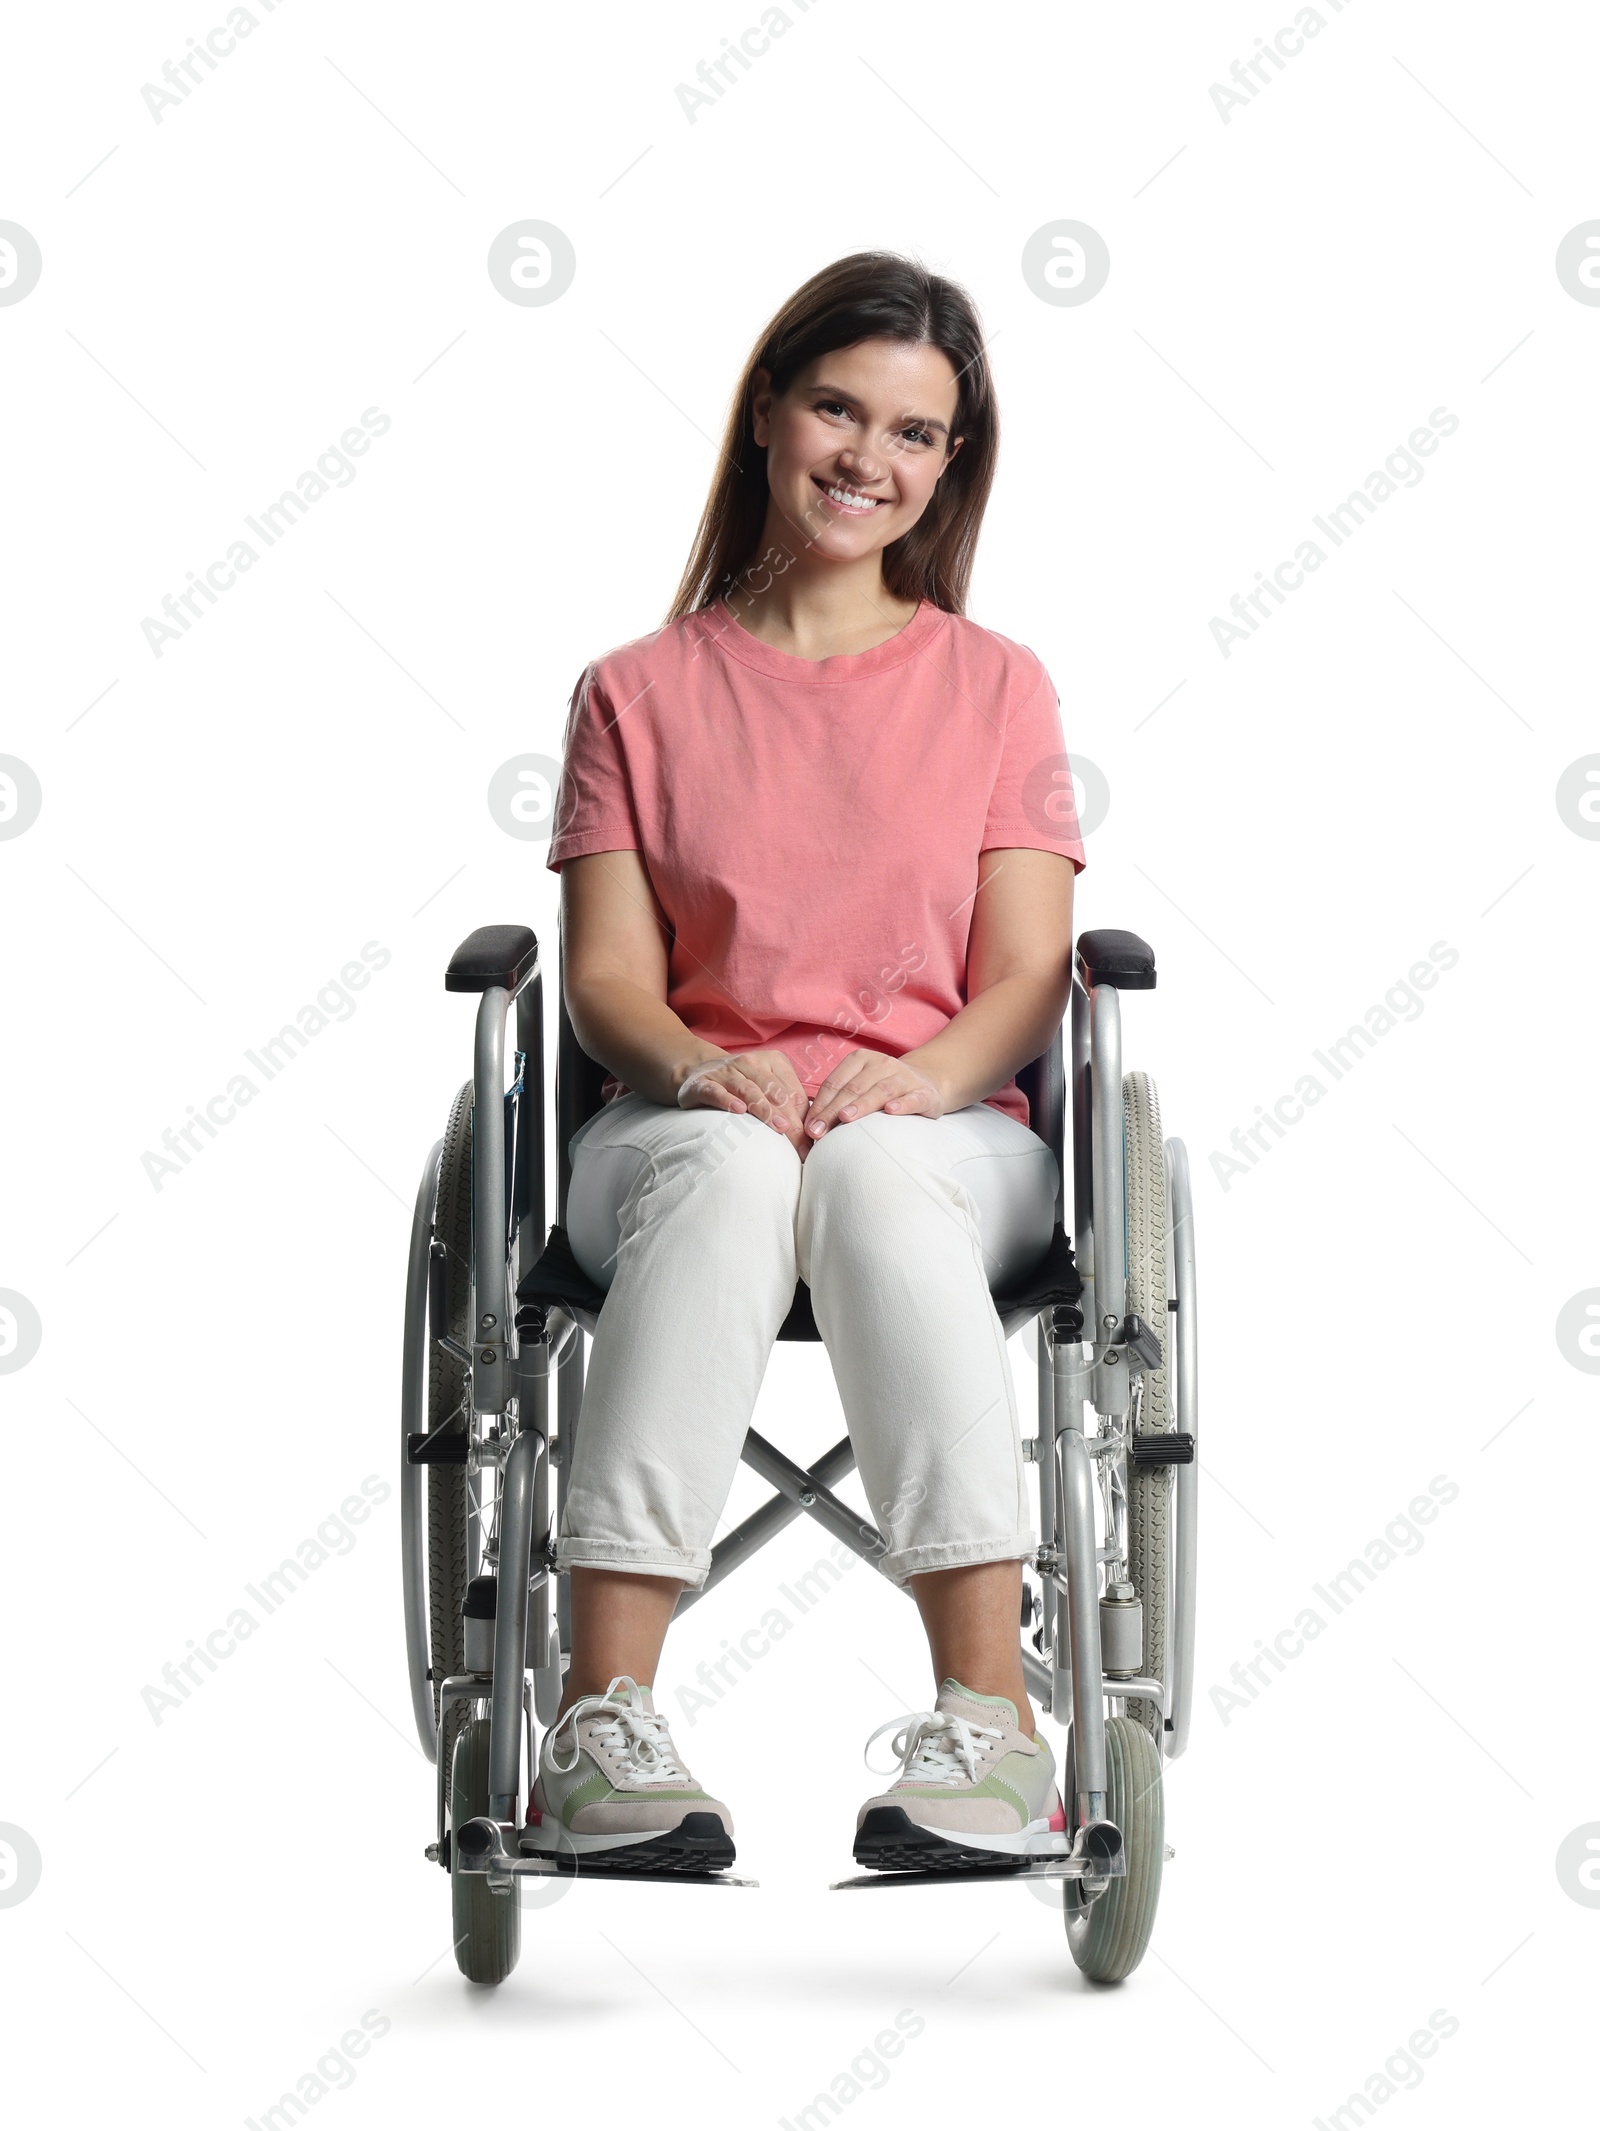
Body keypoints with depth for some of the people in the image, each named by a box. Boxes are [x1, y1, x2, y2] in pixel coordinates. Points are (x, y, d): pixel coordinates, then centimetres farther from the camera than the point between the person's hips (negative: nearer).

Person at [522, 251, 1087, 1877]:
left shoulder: (997, 687, 16)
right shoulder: (640, 693, 16)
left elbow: (1026, 977, 6)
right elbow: (607, 978, 5)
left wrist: (922, 1075, -16)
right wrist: (703, 1069, -18)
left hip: (942, 1131, 0)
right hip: (688, 1120, 0)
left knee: (872, 1175, -38)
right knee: (730, 1168, -38)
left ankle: (988, 1712, -47)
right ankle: (602, 1719, -48)